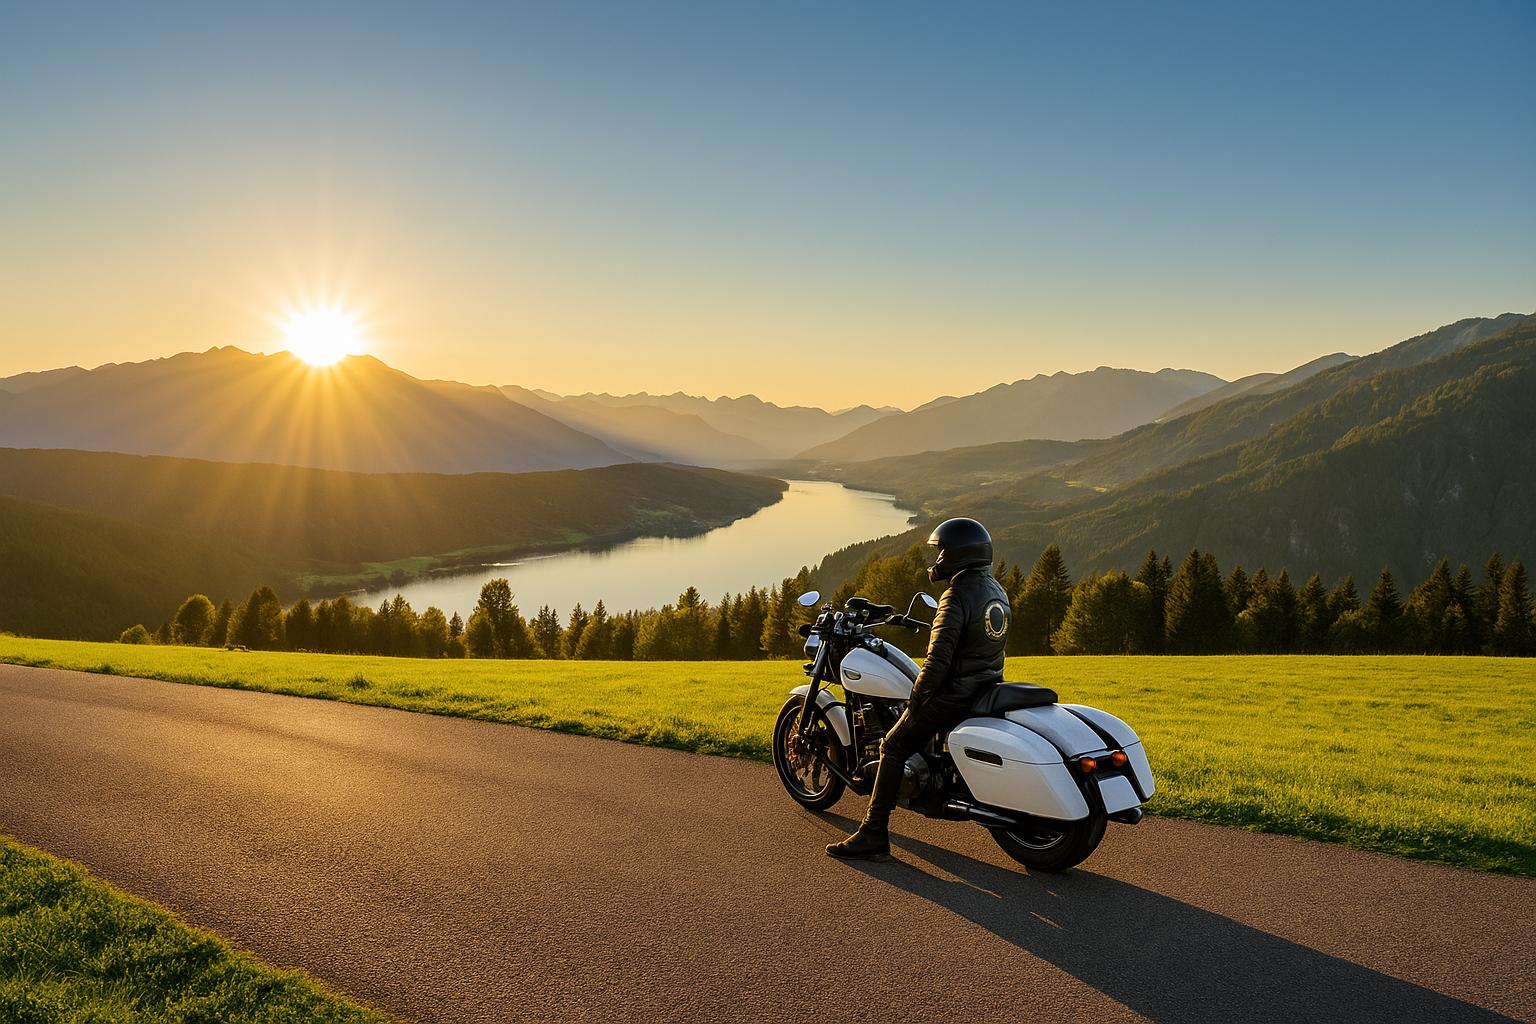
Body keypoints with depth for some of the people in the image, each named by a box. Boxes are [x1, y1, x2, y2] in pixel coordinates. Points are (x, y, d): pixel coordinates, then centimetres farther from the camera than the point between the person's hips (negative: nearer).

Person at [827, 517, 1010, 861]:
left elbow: (939, 658, -25)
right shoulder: (997, 591, 9)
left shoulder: (957, 596, -20)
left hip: (954, 693, -9)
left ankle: (873, 834, -5)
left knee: (893, 748, -2)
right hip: (987, 688, 9)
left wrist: (917, 699, -12)